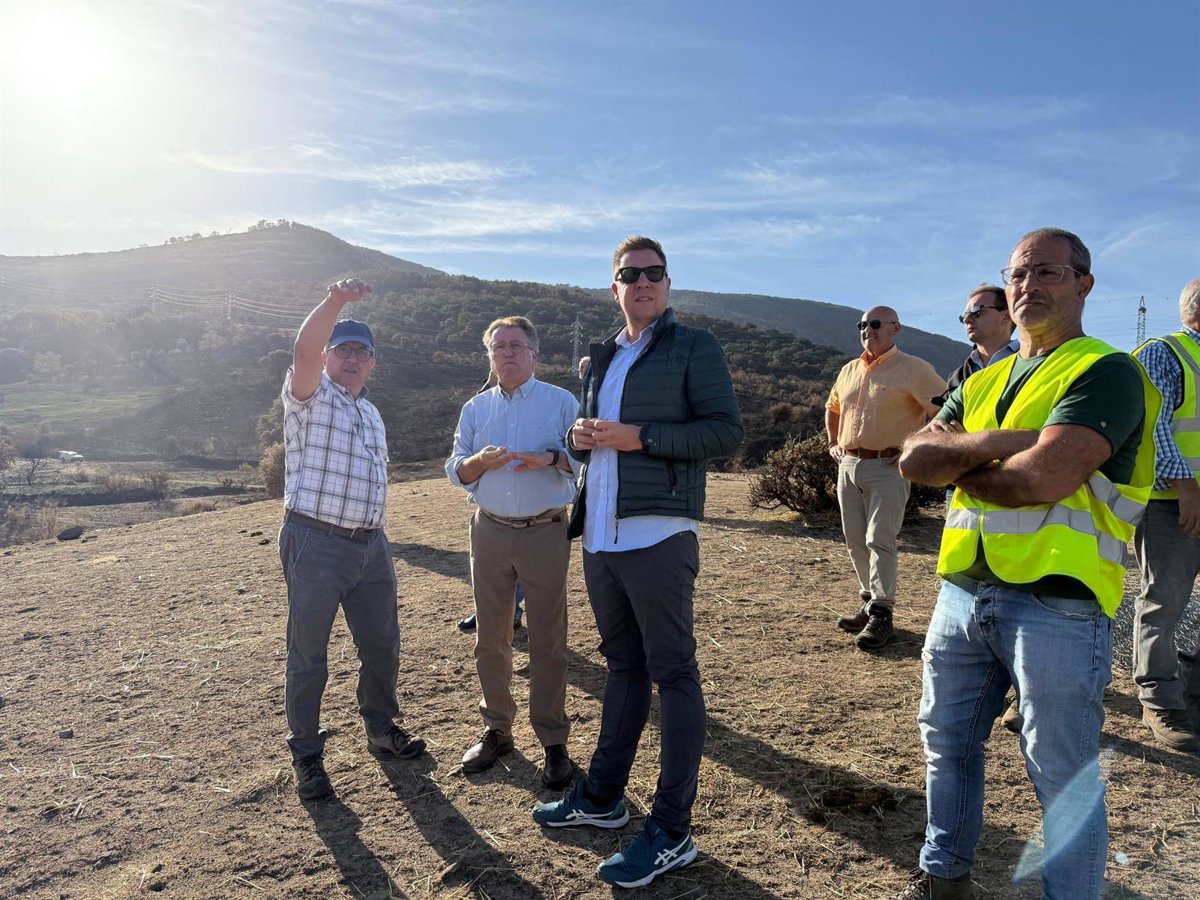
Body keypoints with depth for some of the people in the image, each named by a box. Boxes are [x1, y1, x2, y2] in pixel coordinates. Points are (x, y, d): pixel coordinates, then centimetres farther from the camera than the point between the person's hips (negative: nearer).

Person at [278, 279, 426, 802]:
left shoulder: (370, 412, 19)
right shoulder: (311, 396, -3)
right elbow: (305, 351, -25)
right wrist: (335, 302, -40)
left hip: (371, 545, 7)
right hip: (315, 543, -7)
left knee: (382, 645, 16)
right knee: (308, 655, 3)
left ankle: (381, 728, 36)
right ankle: (306, 757, 18)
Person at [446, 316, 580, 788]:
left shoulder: (560, 402, 2)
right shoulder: (475, 408, 12)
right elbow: (456, 470, 10)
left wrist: (550, 458, -20)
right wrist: (481, 461, -12)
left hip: (546, 533, -3)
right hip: (490, 532, 3)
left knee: (547, 641, 1)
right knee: (490, 638, 9)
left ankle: (553, 741, 12)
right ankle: (496, 729, 24)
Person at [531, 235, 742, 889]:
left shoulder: (694, 347, -1)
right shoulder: (602, 358, 18)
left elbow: (726, 431, -11)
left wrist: (636, 436, -16)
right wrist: (581, 437, 1)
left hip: (657, 534, -7)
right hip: (600, 537, 7)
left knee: (672, 674, 0)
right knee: (623, 666, 18)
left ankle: (671, 831, 10)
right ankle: (603, 797, 31)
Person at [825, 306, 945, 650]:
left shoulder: (912, 369, -7)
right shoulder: (849, 370, 14)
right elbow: (832, 408, 30)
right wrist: (834, 443, 19)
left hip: (887, 467, -7)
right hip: (848, 466, 7)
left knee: (879, 541, -10)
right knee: (856, 541, 11)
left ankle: (881, 615, -4)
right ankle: (869, 603, 23)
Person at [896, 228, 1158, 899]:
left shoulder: (1107, 372, -6)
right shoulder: (983, 382, 15)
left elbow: (1045, 477, -22)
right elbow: (914, 459, 1)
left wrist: (957, 464, -5)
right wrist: (991, 443, -15)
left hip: (1057, 604, -7)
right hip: (962, 593, 7)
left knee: (1065, 776, 5)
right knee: (949, 744, 19)